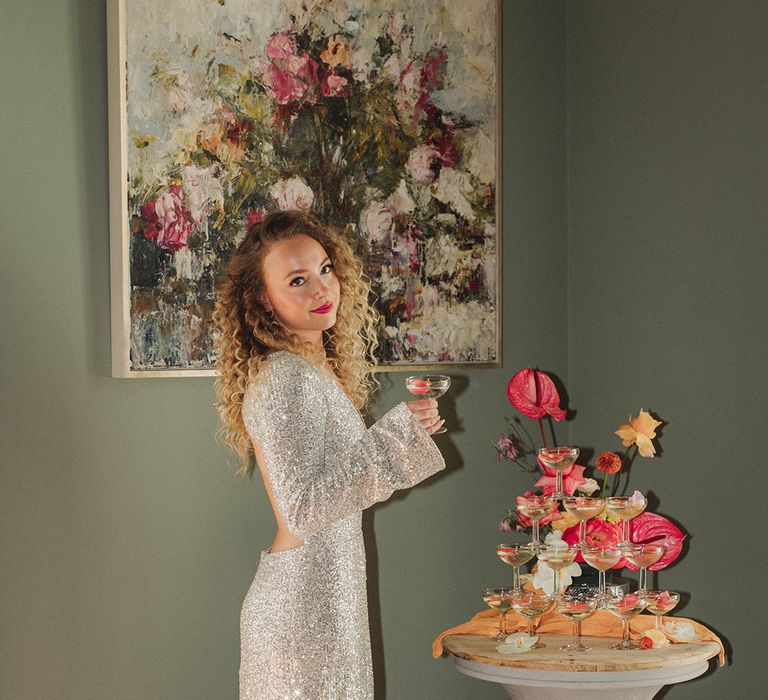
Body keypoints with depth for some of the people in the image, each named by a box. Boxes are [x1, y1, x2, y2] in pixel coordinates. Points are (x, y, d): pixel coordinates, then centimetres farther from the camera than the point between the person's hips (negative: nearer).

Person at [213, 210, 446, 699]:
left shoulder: (319, 370, 11)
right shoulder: (285, 379, -18)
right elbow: (301, 509, -23)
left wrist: (407, 434, 16)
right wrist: (396, 435, -21)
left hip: (329, 591, 9)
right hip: (303, 600, -9)